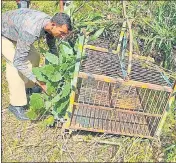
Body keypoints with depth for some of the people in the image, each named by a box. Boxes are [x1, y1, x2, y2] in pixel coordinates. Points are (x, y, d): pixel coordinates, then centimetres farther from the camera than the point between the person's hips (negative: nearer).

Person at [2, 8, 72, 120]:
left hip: (16, 30, 8)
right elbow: (18, 62, -39)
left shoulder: (50, 23, -20)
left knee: (34, 57, 7)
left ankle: (28, 86, 30)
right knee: (15, 65, -20)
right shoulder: (30, 32, -45)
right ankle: (16, 104, -7)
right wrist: (38, 81, -38)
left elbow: (52, 48, -1)